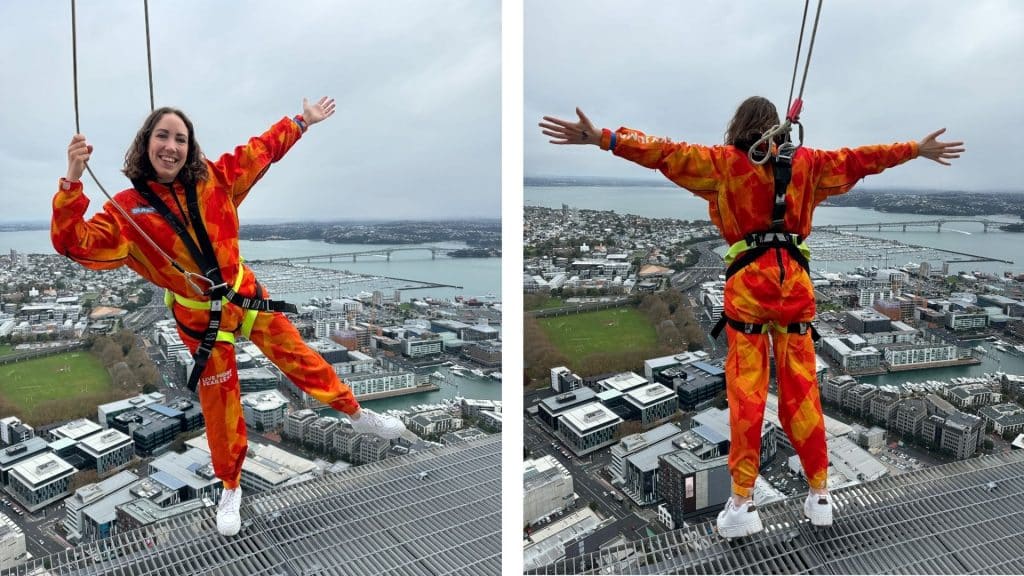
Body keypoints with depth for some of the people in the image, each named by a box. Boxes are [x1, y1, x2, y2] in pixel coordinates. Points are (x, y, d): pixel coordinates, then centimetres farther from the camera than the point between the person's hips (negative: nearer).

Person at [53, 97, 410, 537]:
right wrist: (72, 182, -35)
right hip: (200, 316, -2)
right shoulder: (127, 208, -12)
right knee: (220, 402, 8)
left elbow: (262, 150, 6)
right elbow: (75, 243, -22)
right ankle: (230, 488, 29)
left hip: (245, 295, 2)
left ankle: (356, 414, 30)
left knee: (298, 356, 9)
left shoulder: (213, 178, -5)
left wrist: (302, 121, 12)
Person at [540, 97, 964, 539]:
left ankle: (742, 503, 4)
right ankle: (819, 495, 20)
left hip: (747, 283, -3)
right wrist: (916, 150, 36)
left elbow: (667, 153, -3)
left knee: (745, 395, 1)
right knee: (801, 393, 10)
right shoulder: (805, 162, 13)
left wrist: (603, 138, -6)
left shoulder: (724, 161, 4)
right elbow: (859, 159, 22)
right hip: (795, 283, 3)